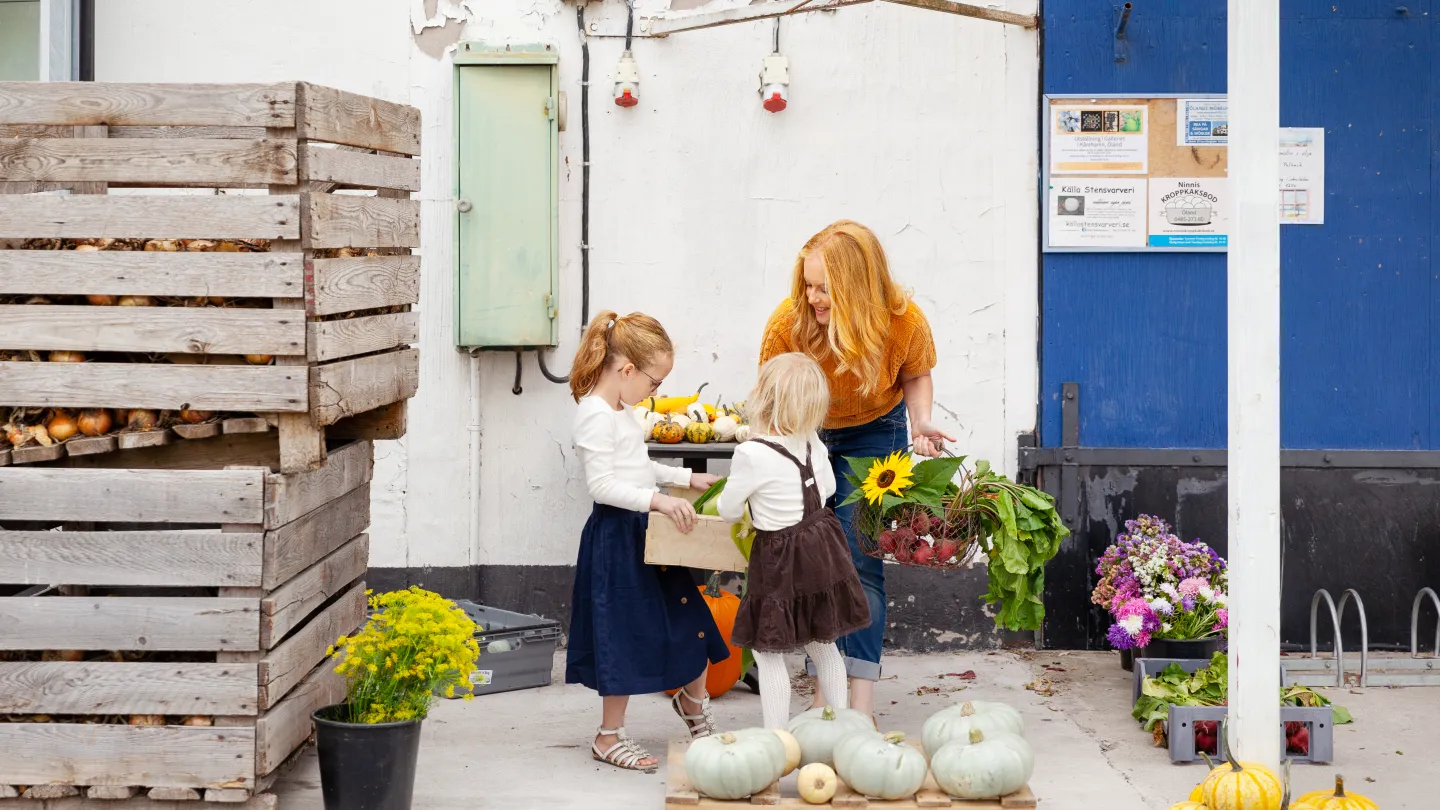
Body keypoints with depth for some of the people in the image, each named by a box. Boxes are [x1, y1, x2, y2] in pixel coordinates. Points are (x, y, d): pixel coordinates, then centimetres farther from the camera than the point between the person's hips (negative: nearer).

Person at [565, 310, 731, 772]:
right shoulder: (596, 414, -18)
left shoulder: (621, 410, 13)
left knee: (687, 616, 15)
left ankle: (693, 700, 39)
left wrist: (685, 478, 21)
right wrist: (658, 500, -32)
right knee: (625, 636, -3)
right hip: (616, 535, -10)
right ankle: (609, 737, 9)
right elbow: (602, 484, -25)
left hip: (644, 531, 10)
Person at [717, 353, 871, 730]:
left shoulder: (751, 454, -22)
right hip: (822, 547, 7)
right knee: (823, 647, 20)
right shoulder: (812, 443, -2)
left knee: (768, 653, 4)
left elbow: (728, 510, -9)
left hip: (780, 560, -7)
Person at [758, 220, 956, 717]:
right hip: (804, 435, 1)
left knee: (860, 560, -10)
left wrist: (922, 422, -22)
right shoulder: (788, 323, -28)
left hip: (873, 433, -1)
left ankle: (861, 703, -11)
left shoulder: (905, 323, -27)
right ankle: (824, 696, 8)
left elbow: (916, 376, -4)